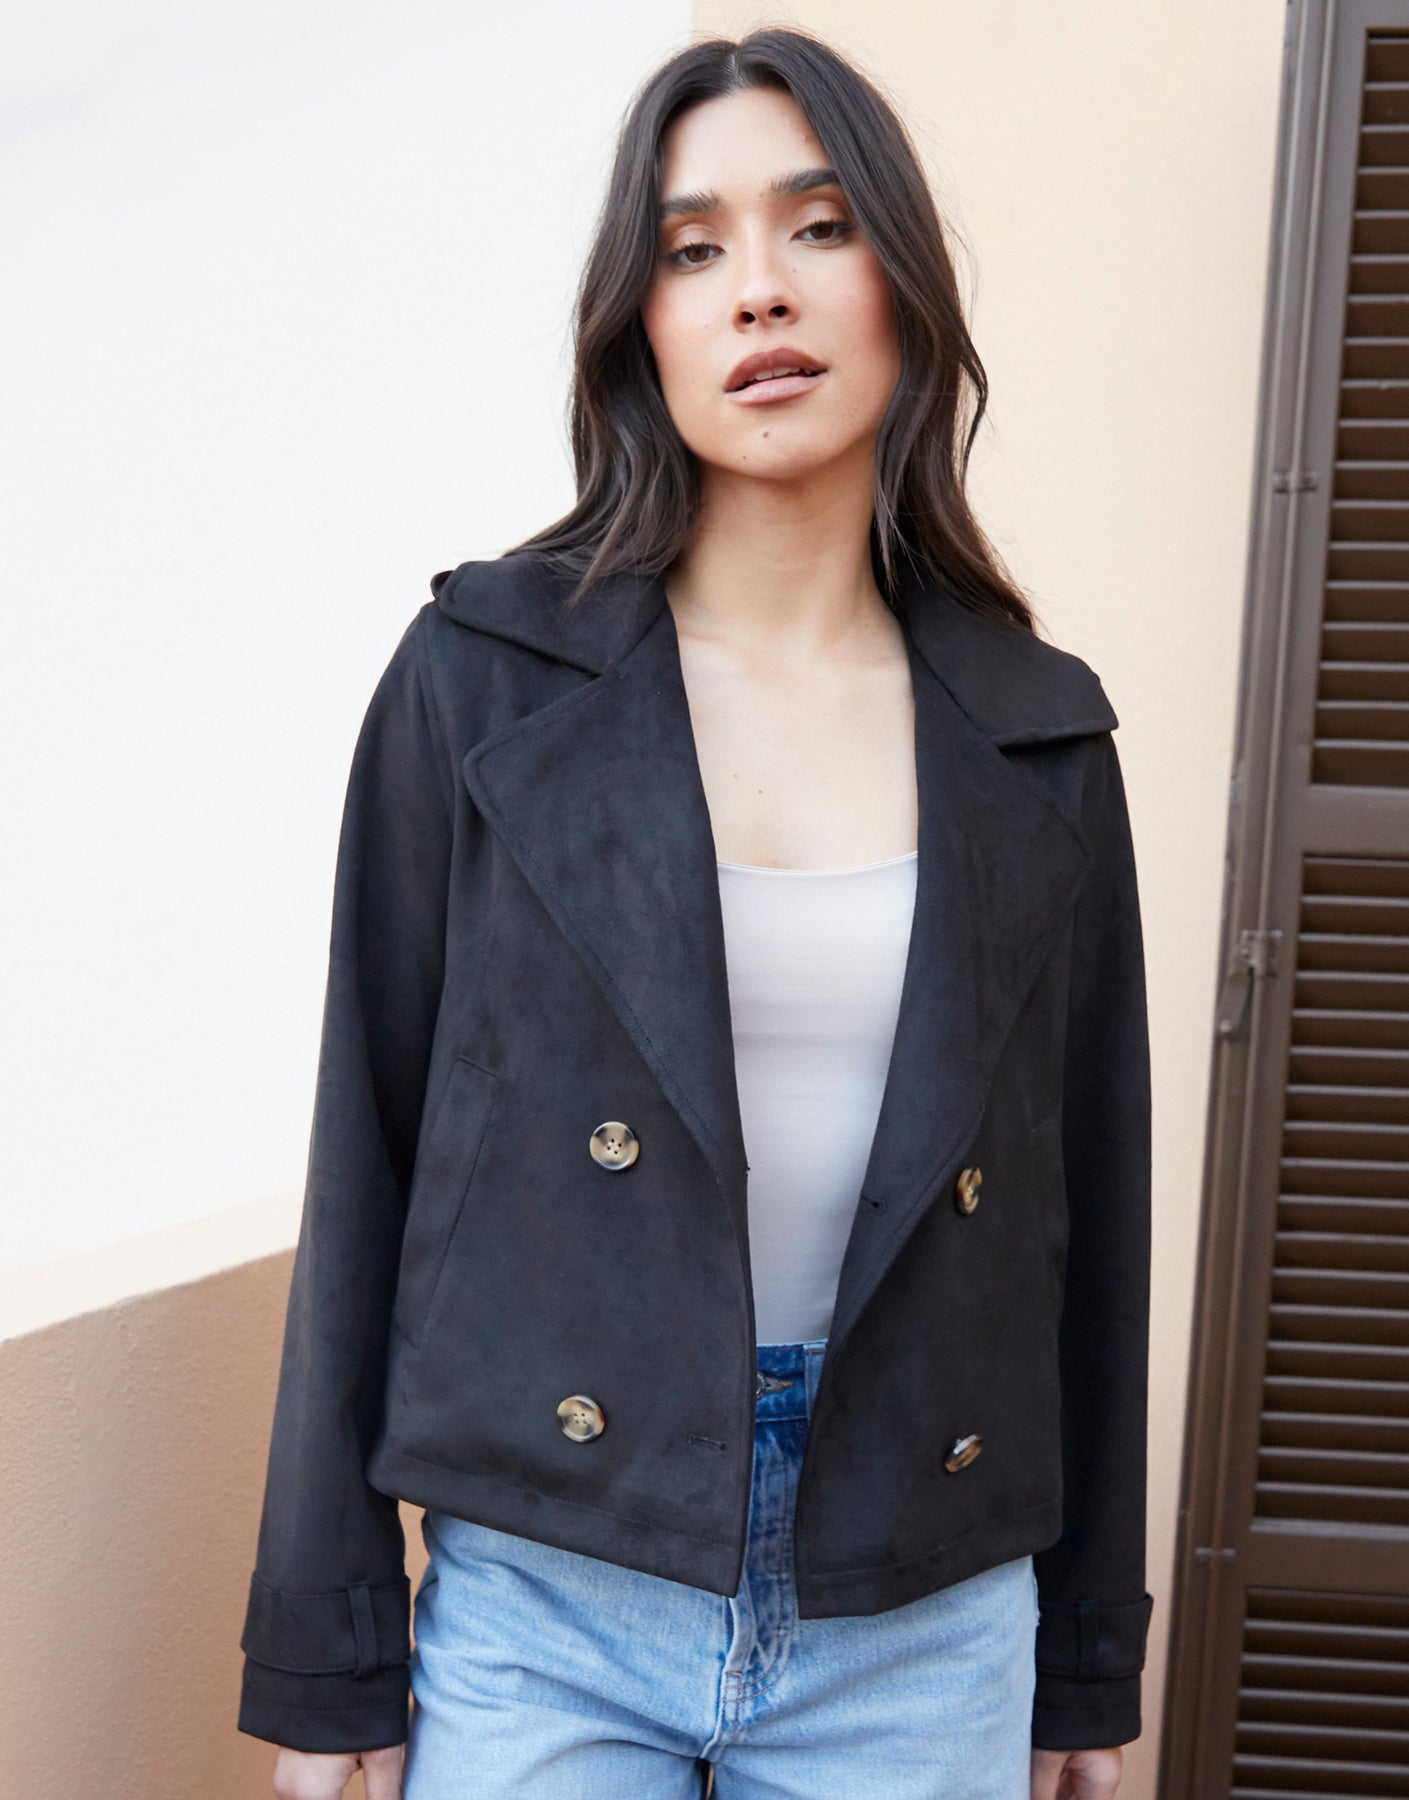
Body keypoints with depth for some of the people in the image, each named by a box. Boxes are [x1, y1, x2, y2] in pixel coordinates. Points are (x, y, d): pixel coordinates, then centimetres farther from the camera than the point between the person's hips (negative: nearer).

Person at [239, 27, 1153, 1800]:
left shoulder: (1036, 737, 2)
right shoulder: (484, 678, -4)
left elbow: (1090, 1201, 7)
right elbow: (369, 1153, -2)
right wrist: (324, 1654, -1)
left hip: (922, 1636, 2)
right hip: (548, 1602, -2)